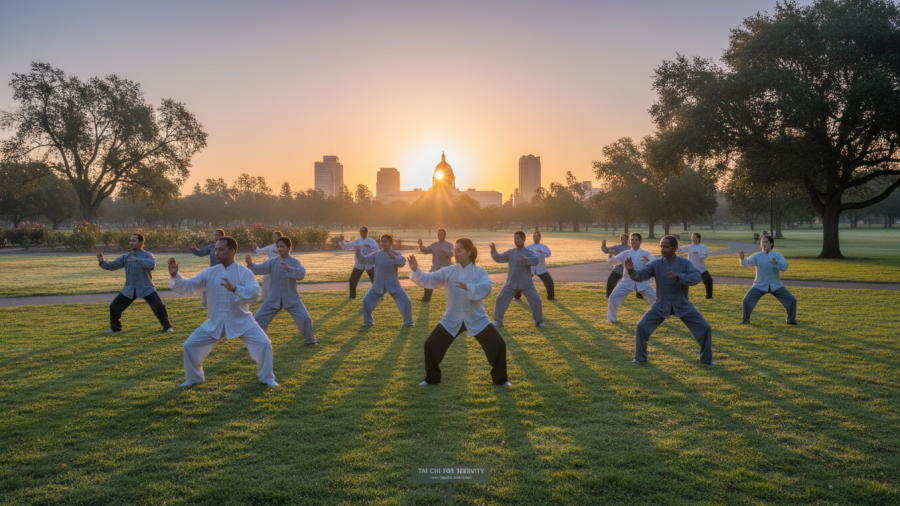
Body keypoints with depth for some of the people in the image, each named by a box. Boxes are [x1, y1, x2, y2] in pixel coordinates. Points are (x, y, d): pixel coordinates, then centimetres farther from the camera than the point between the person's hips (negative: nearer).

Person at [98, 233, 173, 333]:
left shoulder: (147, 255, -10)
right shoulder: (126, 257, 2)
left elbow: (152, 264, -33)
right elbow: (111, 266, 0)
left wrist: (137, 260, -42)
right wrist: (102, 261, -20)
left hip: (146, 289, -4)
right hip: (129, 290, 4)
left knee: (159, 306, -16)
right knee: (114, 307, 2)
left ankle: (167, 326, 5)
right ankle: (115, 328, 26)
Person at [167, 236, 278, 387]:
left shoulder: (244, 273, -14)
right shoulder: (209, 273, -2)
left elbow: (254, 293, -28)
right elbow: (188, 286, -4)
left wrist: (234, 289, -43)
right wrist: (175, 275, -22)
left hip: (241, 320, -3)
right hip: (215, 322, 3)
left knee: (263, 344, -17)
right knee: (190, 346, 1)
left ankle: (266, 377, 8)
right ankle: (194, 378, 26)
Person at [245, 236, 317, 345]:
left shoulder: (295, 262, -6)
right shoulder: (272, 262, -1)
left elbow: (301, 273, -26)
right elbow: (259, 269, -14)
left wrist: (288, 268, -43)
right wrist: (250, 263, -35)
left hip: (292, 300, -2)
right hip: (273, 299, 2)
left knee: (305, 318, -10)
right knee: (258, 319, -2)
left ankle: (310, 340, 15)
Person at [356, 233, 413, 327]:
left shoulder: (396, 254, -4)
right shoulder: (376, 254, 2)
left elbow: (402, 262, -26)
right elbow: (364, 260, -5)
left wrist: (394, 257, -46)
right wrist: (359, 253, -25)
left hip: (393, 285, -2)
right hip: (378, 286, 2)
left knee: (406, 301, -10)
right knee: (366, 301, -6)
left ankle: (408, 322, 12)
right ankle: (368, 322, 15)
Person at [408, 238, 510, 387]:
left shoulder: (479, 272, -9)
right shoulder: (448, 272, -3)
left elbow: (485, 288, -28)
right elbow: (427, 280, -11)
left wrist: (468, 287, -44)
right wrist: (415, 270, -28)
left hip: (476, 319, -2)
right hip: (452, 320, 2)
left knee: (498, 344, -9)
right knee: (431, 344, -2)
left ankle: (500, 379, 14)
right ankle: (432, 379, 19)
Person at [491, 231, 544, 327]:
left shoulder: (529, 252, -5)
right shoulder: (510, 252, 6)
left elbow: (535, 260, -24)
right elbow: (499, 258, 5)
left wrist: (526, 259, -44)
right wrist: (493, 250, -13)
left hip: (526, 284, -2)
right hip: (511, 283, 2)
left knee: (536, 300, -9)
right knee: (500, 299, -4)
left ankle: (539, 322, 11)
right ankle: (498, 321, 12)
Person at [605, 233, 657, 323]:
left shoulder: (645, 254, 1)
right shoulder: (626, 253, 6)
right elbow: (614, 261, -1)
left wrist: (649, 260, -37)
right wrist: (611, 255, -24)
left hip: (642, 282, -1)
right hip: (627, 281, 1)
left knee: (655, 297, -2)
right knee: (613, 297, -10)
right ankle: (612, 318, 9)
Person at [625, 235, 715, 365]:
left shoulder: (685, 263, -10)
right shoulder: (656, 264, -10)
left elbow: (696, 277, -26)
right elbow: (640, 275, -18)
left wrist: (678, 276, -40)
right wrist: (631, 270, -41)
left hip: (682, 305, 0)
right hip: (661, 305, 0)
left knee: (705, 328, -5)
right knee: (641, 327, -11)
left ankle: (706, 358, 19)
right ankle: (640, 358, 9)